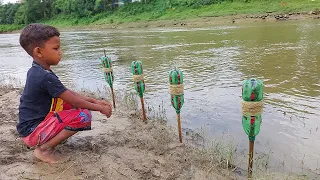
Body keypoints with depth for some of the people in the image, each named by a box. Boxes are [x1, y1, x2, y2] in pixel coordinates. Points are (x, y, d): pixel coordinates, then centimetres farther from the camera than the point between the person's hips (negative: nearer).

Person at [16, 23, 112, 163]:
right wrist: (100, 108, -8)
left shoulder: (36, 71, 5)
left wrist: (95, 101, 1)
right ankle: (44, 148, -9)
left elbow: (68, 93, 7)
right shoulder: (46, 77, -25)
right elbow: (74, 101, -21)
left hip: (34, 121, 10)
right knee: (84, 115, -21)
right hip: (32, 132, -10)